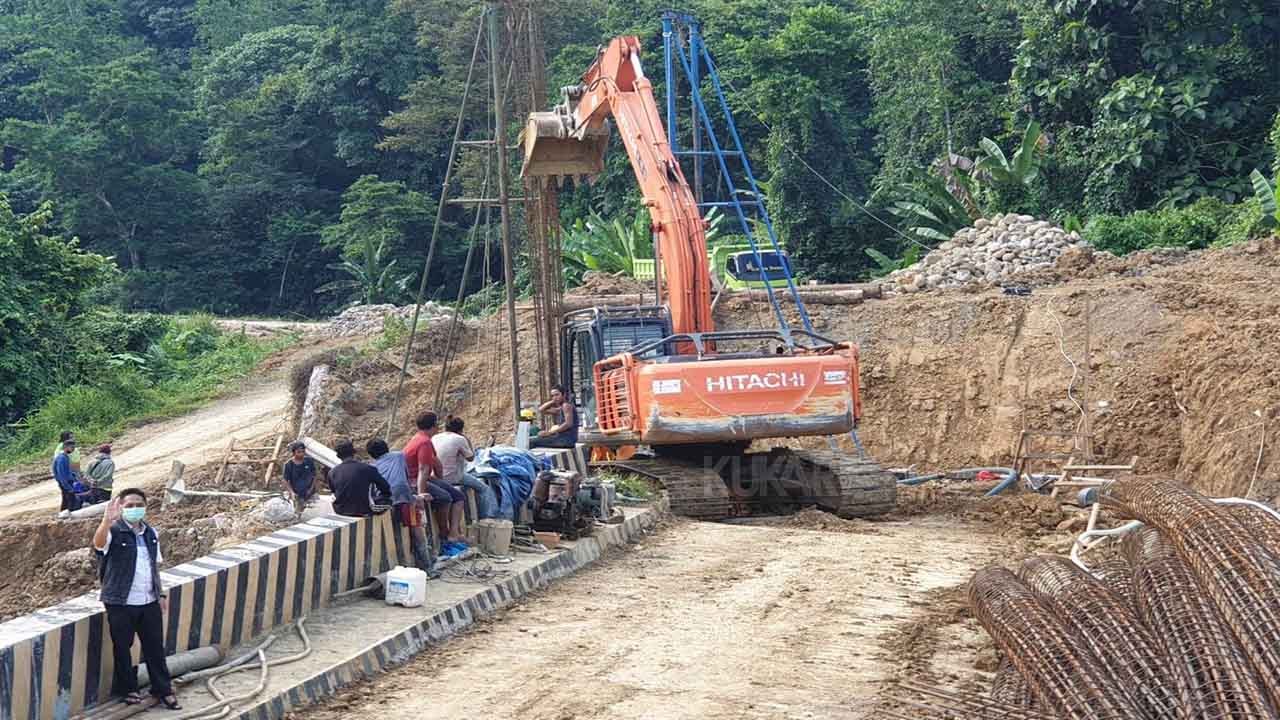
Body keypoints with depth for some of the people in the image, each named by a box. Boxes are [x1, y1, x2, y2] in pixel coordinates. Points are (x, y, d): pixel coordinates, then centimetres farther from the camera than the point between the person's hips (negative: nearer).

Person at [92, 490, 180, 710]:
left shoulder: (150, 533, 8)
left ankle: (163, 690, 22)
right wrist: (107, 520, -52)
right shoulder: (114, 531, -11)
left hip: (149, 601, 5)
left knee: (155, 646, 10)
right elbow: (99, 544, -35)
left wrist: (161, 593, 13)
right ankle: (127, 689, 25)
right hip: (121, 603, -5)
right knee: (122, 647, 8)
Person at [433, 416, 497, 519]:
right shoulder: (460, 439, -12)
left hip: (436, 476, 7)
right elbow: (471, 457, -5)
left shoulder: (434, 438, 3)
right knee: (483, 487, 13)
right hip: (453, 478, -7)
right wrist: (468, 443, 7)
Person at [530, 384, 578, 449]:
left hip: (567, 439, -10)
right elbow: (541, 410, 22)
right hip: (562, 437, 10)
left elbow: (568, 423, -19)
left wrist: (550, 432, -20)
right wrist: (553, 401, 12)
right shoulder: (559, 408, 19)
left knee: (532, 442, -16)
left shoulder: (566, 405, -7)